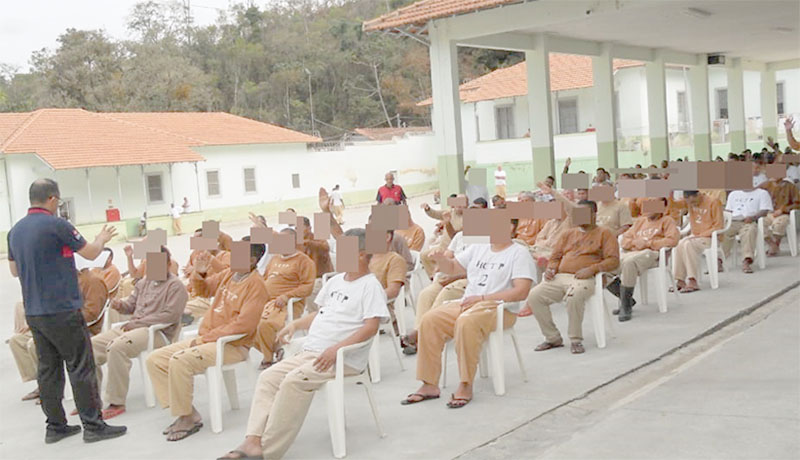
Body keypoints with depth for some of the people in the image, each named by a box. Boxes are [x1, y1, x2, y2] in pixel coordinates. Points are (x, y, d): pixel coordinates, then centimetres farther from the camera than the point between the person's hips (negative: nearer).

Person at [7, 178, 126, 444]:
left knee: (48, 368, 12)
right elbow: (90, 253, -3)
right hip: (62, 310, -7)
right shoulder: (57, 225, -14)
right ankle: (93, 425, 2)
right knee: (81, 367, -1)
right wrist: (102, 239, 16)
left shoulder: (15, 231, 8)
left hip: (33, 312, 7)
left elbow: (14, 270, 20)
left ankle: (55, 426, 18)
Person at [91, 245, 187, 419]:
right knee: (92, 345, -8)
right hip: (133, 327, 8)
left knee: (117, 347, -33)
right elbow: (131, 303, 24)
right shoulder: (145, 282, 22)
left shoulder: (176, 285, -3)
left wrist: (137, 323, -15)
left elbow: (170, 315, -14)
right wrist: (120, 305, -2)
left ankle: (116, 403, -25)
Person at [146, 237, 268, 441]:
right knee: (155, 360, 0)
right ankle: (185, 412, -2)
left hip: (232, 346, -9)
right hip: (205, 338, 9)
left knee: (179, 361, -29)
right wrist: (199, 274, 3)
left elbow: (244, 324, -22)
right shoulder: (228, 274, 10)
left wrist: (206, 338, -19)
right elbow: (204, 290, 26)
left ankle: (189, 419, -13)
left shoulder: (256, 284, -13)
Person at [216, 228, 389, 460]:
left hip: (344, 359, -9)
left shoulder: (370, 285, -6)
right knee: (268, 377, -8)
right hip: (310, 352, 9)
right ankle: (253, 441, -17)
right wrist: (296, 324, 10)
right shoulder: (336, 281, 19)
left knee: (294, 381, -29)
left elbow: (370, 327, -16)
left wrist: (336, 349, -24)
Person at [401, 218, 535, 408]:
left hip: (500, 308, -6)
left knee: (466, 322, -37)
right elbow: (452, 268, 27)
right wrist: (440, 259, 1)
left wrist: (482, 298, -16)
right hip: (466, 303, 6)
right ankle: (429, 385, -15)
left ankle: (465, 386, -30)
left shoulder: (519, 253, 0)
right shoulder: (477, 249, 21)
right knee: (429, 320, -17)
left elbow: (521, 291, -12)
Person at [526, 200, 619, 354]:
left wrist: (592, 269, -16)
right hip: (560, 277, 6)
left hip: (585, 278, -5)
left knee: (574, 296, -40)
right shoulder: (568, 234, 27)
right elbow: (555, 257, 27)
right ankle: (553, 338, -6)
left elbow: (614, 260, -1)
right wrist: (550, 269, 3)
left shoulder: (604, 233, 11)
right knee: (534, 296, -19)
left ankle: (576, 340, -22)